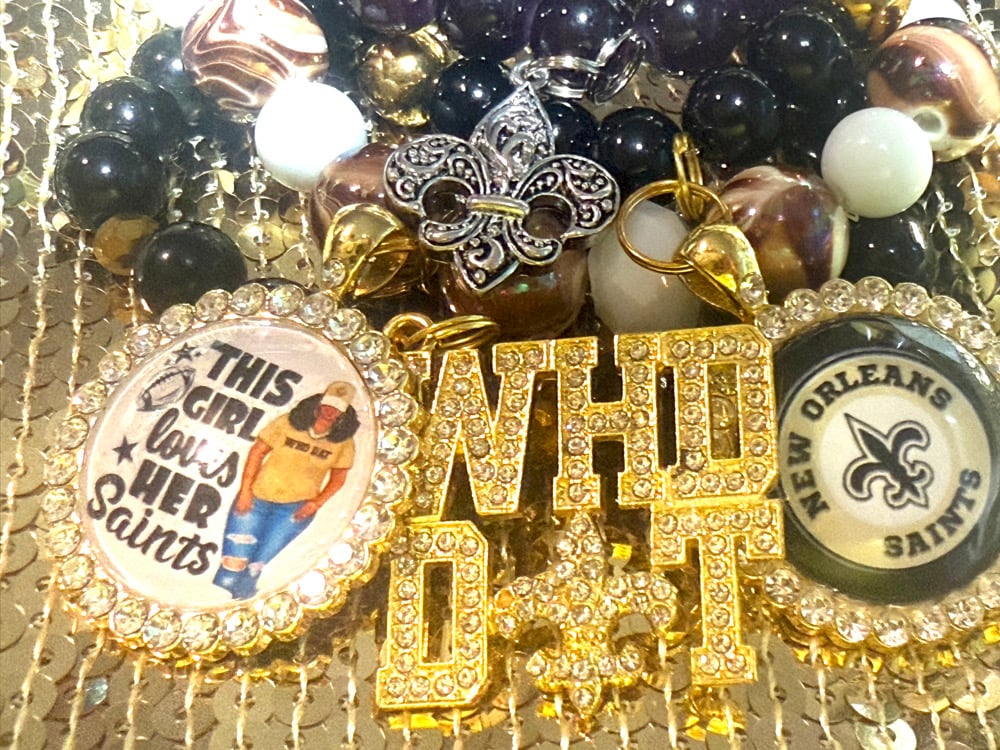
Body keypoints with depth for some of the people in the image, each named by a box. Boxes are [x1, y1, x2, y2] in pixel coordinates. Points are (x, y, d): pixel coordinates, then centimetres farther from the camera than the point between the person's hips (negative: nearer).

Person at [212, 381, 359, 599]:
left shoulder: (343, 442, -5)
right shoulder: (288, 423, -8)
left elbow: (338, 479, 5)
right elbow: (257, 451, -2)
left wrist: (316, 503, -10)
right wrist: (245, 490, -8)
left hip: (295, 509, 0)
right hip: (256, 499, 0)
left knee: (254, 568, 1)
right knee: (233, 564, -3)